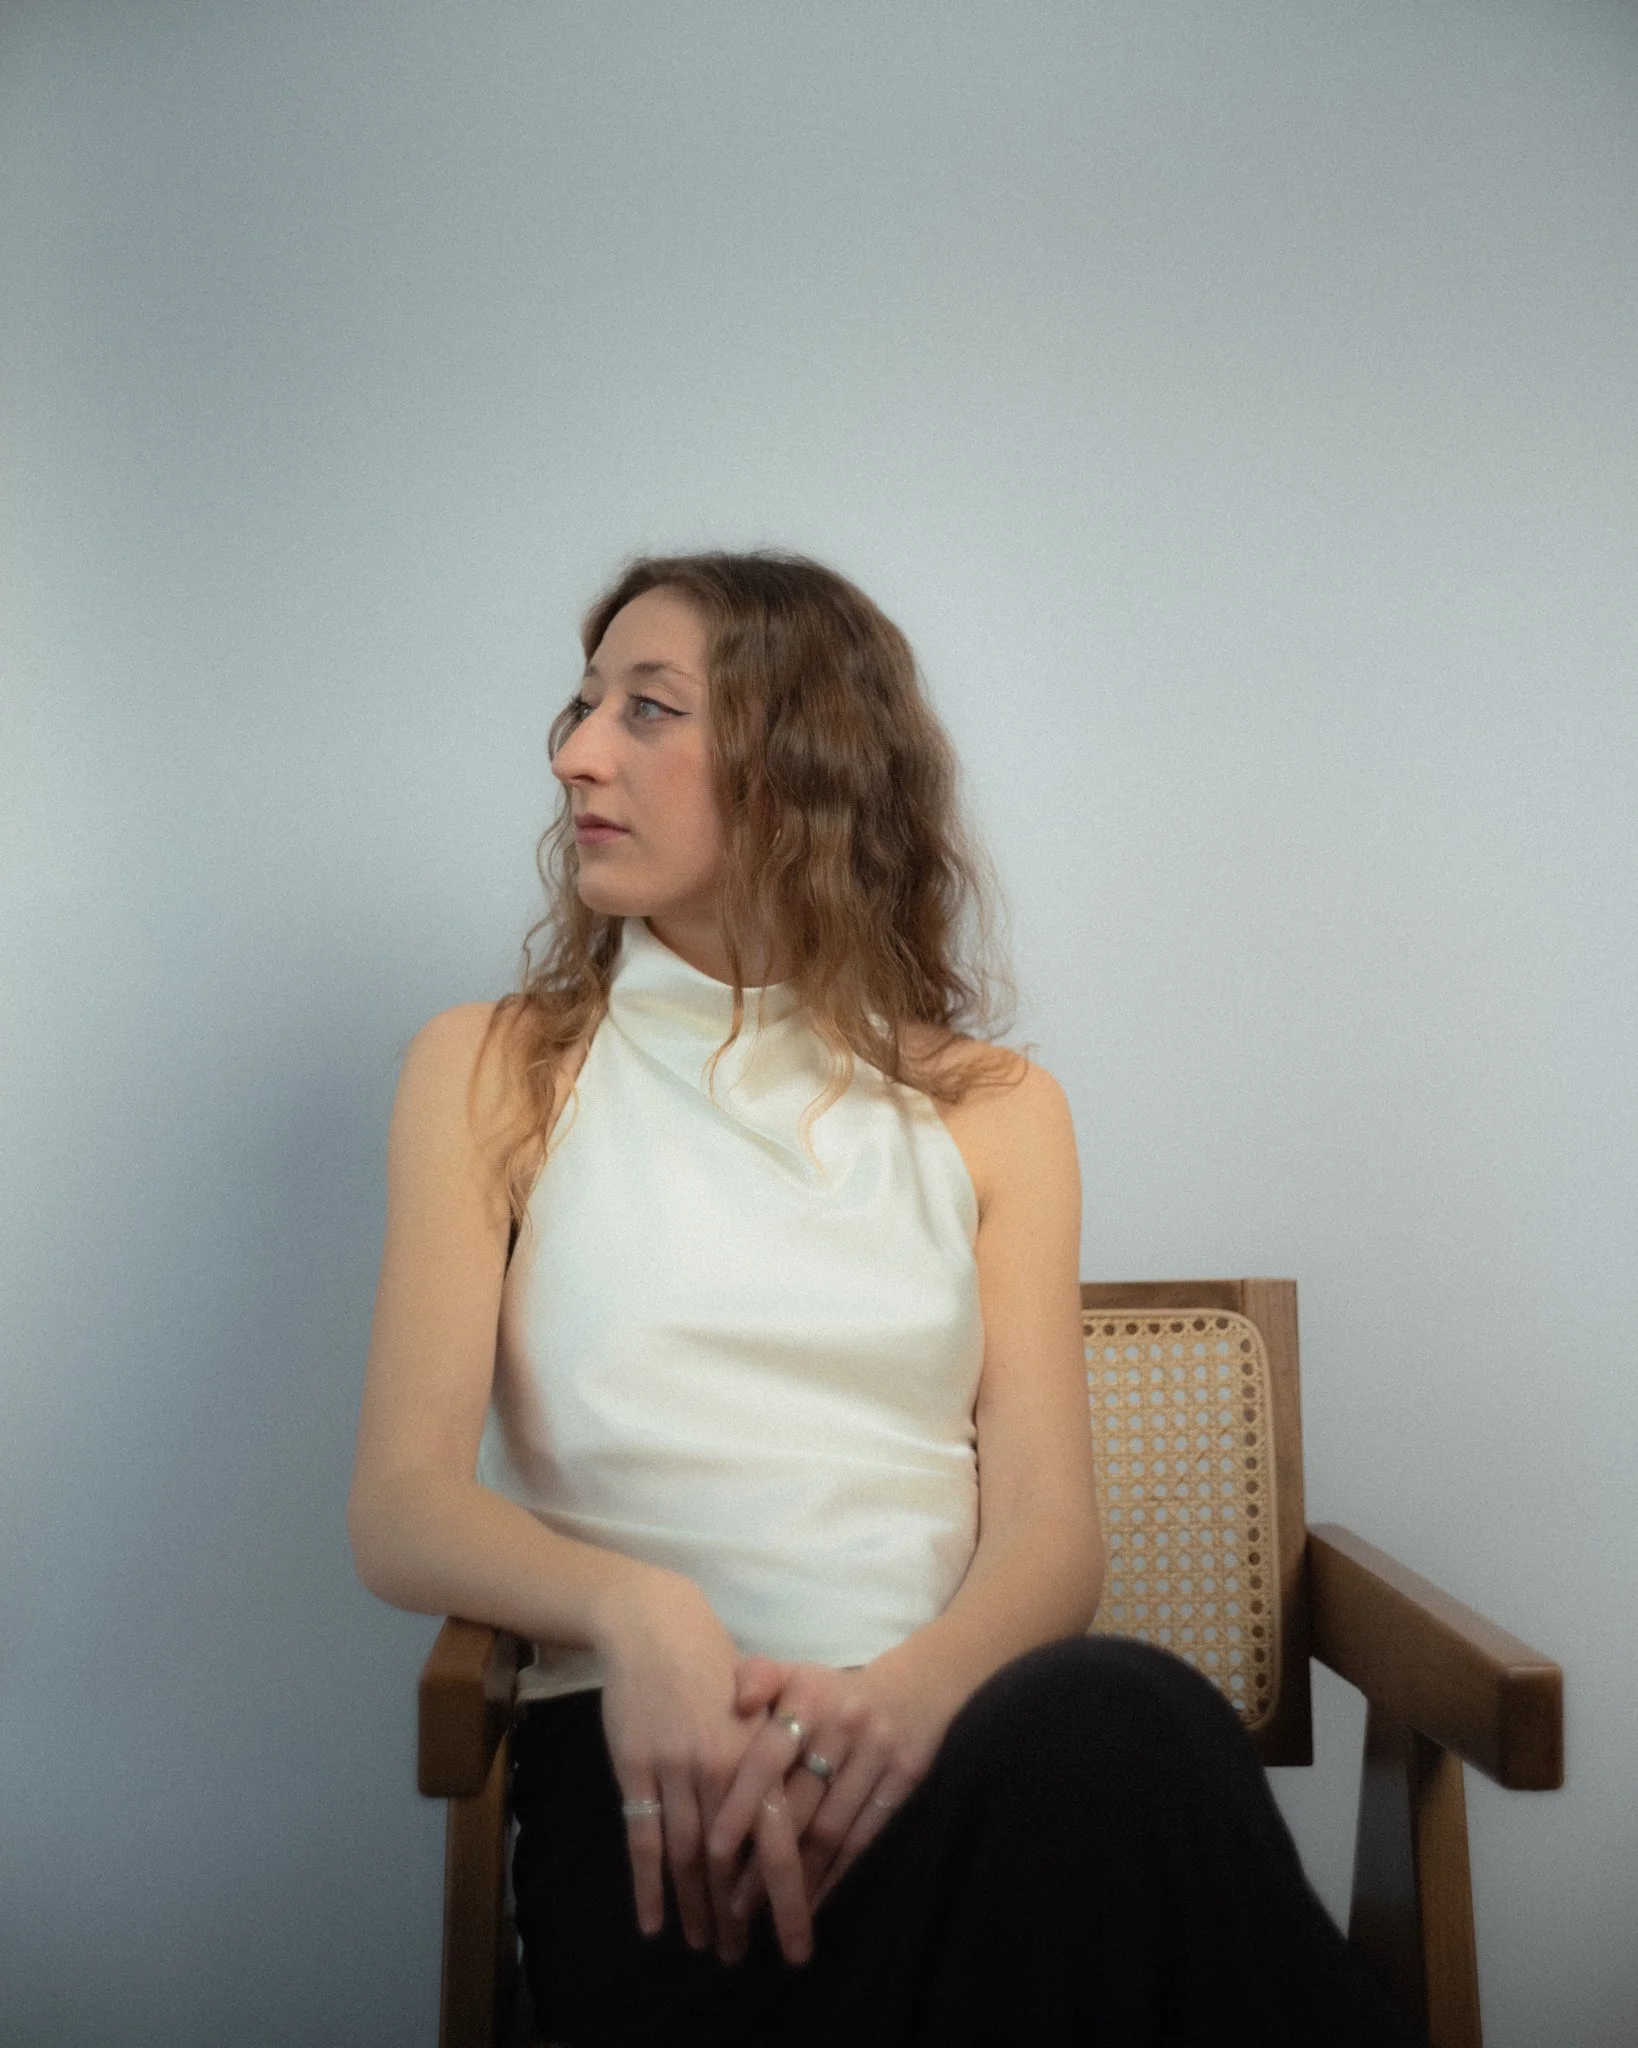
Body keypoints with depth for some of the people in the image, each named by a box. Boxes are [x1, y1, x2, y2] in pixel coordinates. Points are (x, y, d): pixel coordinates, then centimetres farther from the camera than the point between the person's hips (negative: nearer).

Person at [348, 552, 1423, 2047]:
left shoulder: (993, 1109, 14)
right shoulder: (493, 1070, 11)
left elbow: (1050, 1528, 3)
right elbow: (401, 1507, 1)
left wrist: (909, 1690, -20)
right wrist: (636, 1612, -20)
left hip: (940, 1728, 3)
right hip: (652, 1754, -2)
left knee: (1124, 1719, -35)